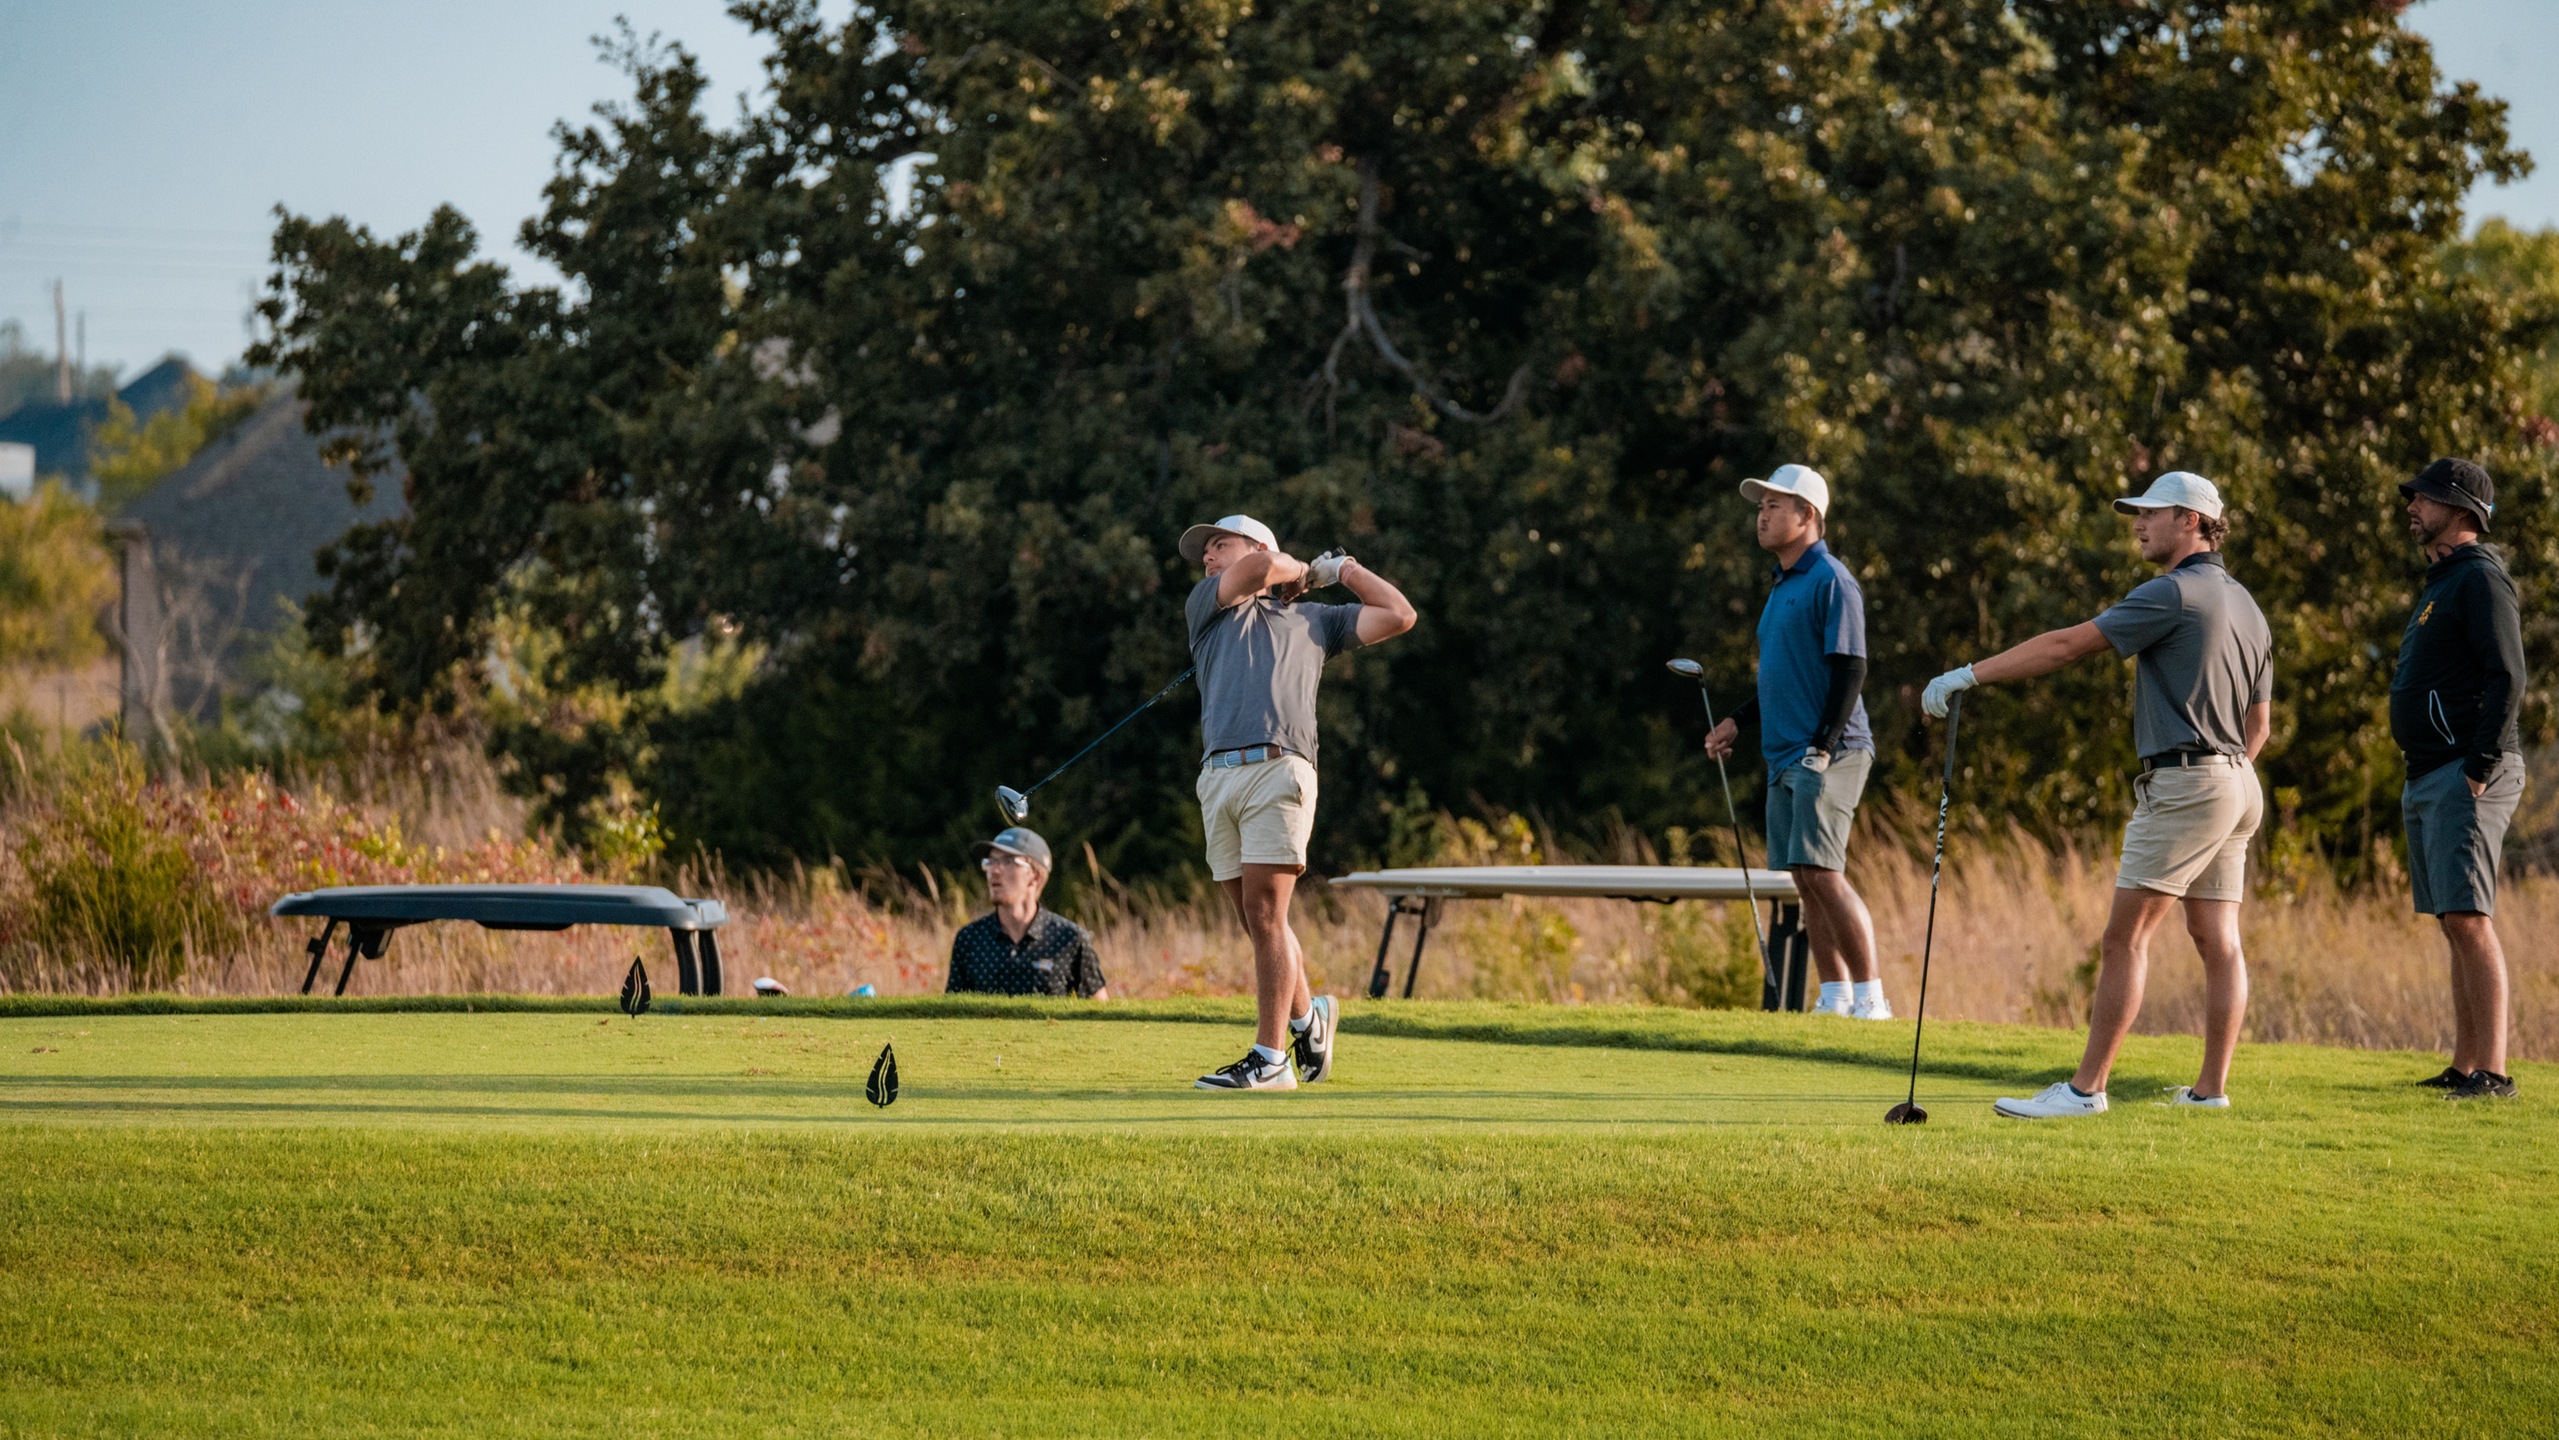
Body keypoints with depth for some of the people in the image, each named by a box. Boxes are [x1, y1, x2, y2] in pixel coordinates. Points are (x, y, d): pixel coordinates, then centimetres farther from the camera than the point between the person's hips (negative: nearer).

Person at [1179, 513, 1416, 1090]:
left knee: (1264, 913, -11)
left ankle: (1270, 1058, -11)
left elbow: (1398, 616, 23)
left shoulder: (1312, 619, 23)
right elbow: (1258, 568, 5)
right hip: (1219, 777, 3)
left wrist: (1345, 568, 28)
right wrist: (1306, 571, 23)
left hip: (1279, 769, -3)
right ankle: (1306, 1015, 25)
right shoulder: (1207, 605, 22)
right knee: (1255, 919, 4)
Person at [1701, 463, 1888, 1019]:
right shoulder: (1782, 586, 20)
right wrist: (1737, 722, 21)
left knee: (1821, 872, -16)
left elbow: (1850, 670, -15)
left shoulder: (1831, 581, -9)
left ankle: (1871, 998, -14)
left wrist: (1824, 747, -20)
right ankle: (1835, 998, 9)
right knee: (1806, 880, 6)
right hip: (1784, 758, 9)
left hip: (1827, 755, -9)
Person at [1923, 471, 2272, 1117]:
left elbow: (2066, 645, -15)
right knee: (2217, 939, 8)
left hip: (2183, 783, -10)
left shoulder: (2172, 593, -12)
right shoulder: (2245, 606, 16)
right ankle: (2212, 1087, 7)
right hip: (2237, 783, 10)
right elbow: (2258, 724, 20)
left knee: (2126, 936, -9)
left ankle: (2086, 1087, -11)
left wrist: (1968, 674, -12)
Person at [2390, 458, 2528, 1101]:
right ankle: (2466, 1066, 13)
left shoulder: (2480, 579, -9)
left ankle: (2492, 1072, -19)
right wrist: (2424, 780, 18)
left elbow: (2507, 679, -19)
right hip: (2427, 779, 10)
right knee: (2455, 922, 10)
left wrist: (2479, 769, -23)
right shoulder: (2440, 583, 22)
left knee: (2467, 917, -16)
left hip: (2468, 778, -10)